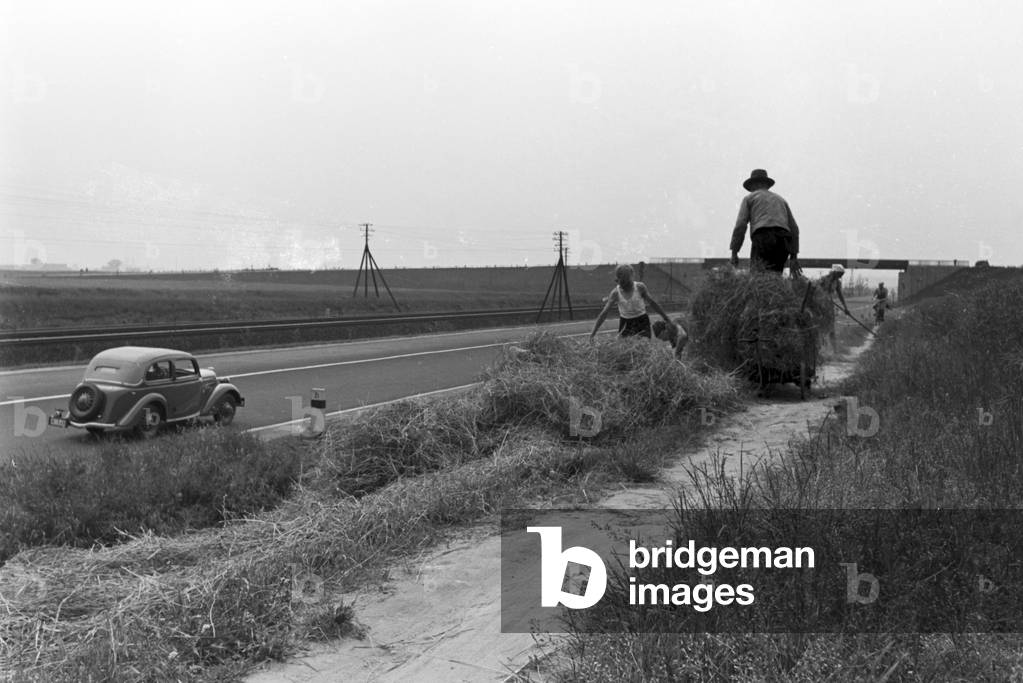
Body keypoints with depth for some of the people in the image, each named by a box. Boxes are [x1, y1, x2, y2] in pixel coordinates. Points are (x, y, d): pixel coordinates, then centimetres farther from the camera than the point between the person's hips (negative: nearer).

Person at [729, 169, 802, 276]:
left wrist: (734, 252, 3)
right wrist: (793, 257, 21)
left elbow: (740, 225, 3)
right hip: (783, 242, 4)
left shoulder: (749, 198, 19)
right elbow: (794, 229, 22)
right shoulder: (780, 200, 32)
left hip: (762, 238, -4)